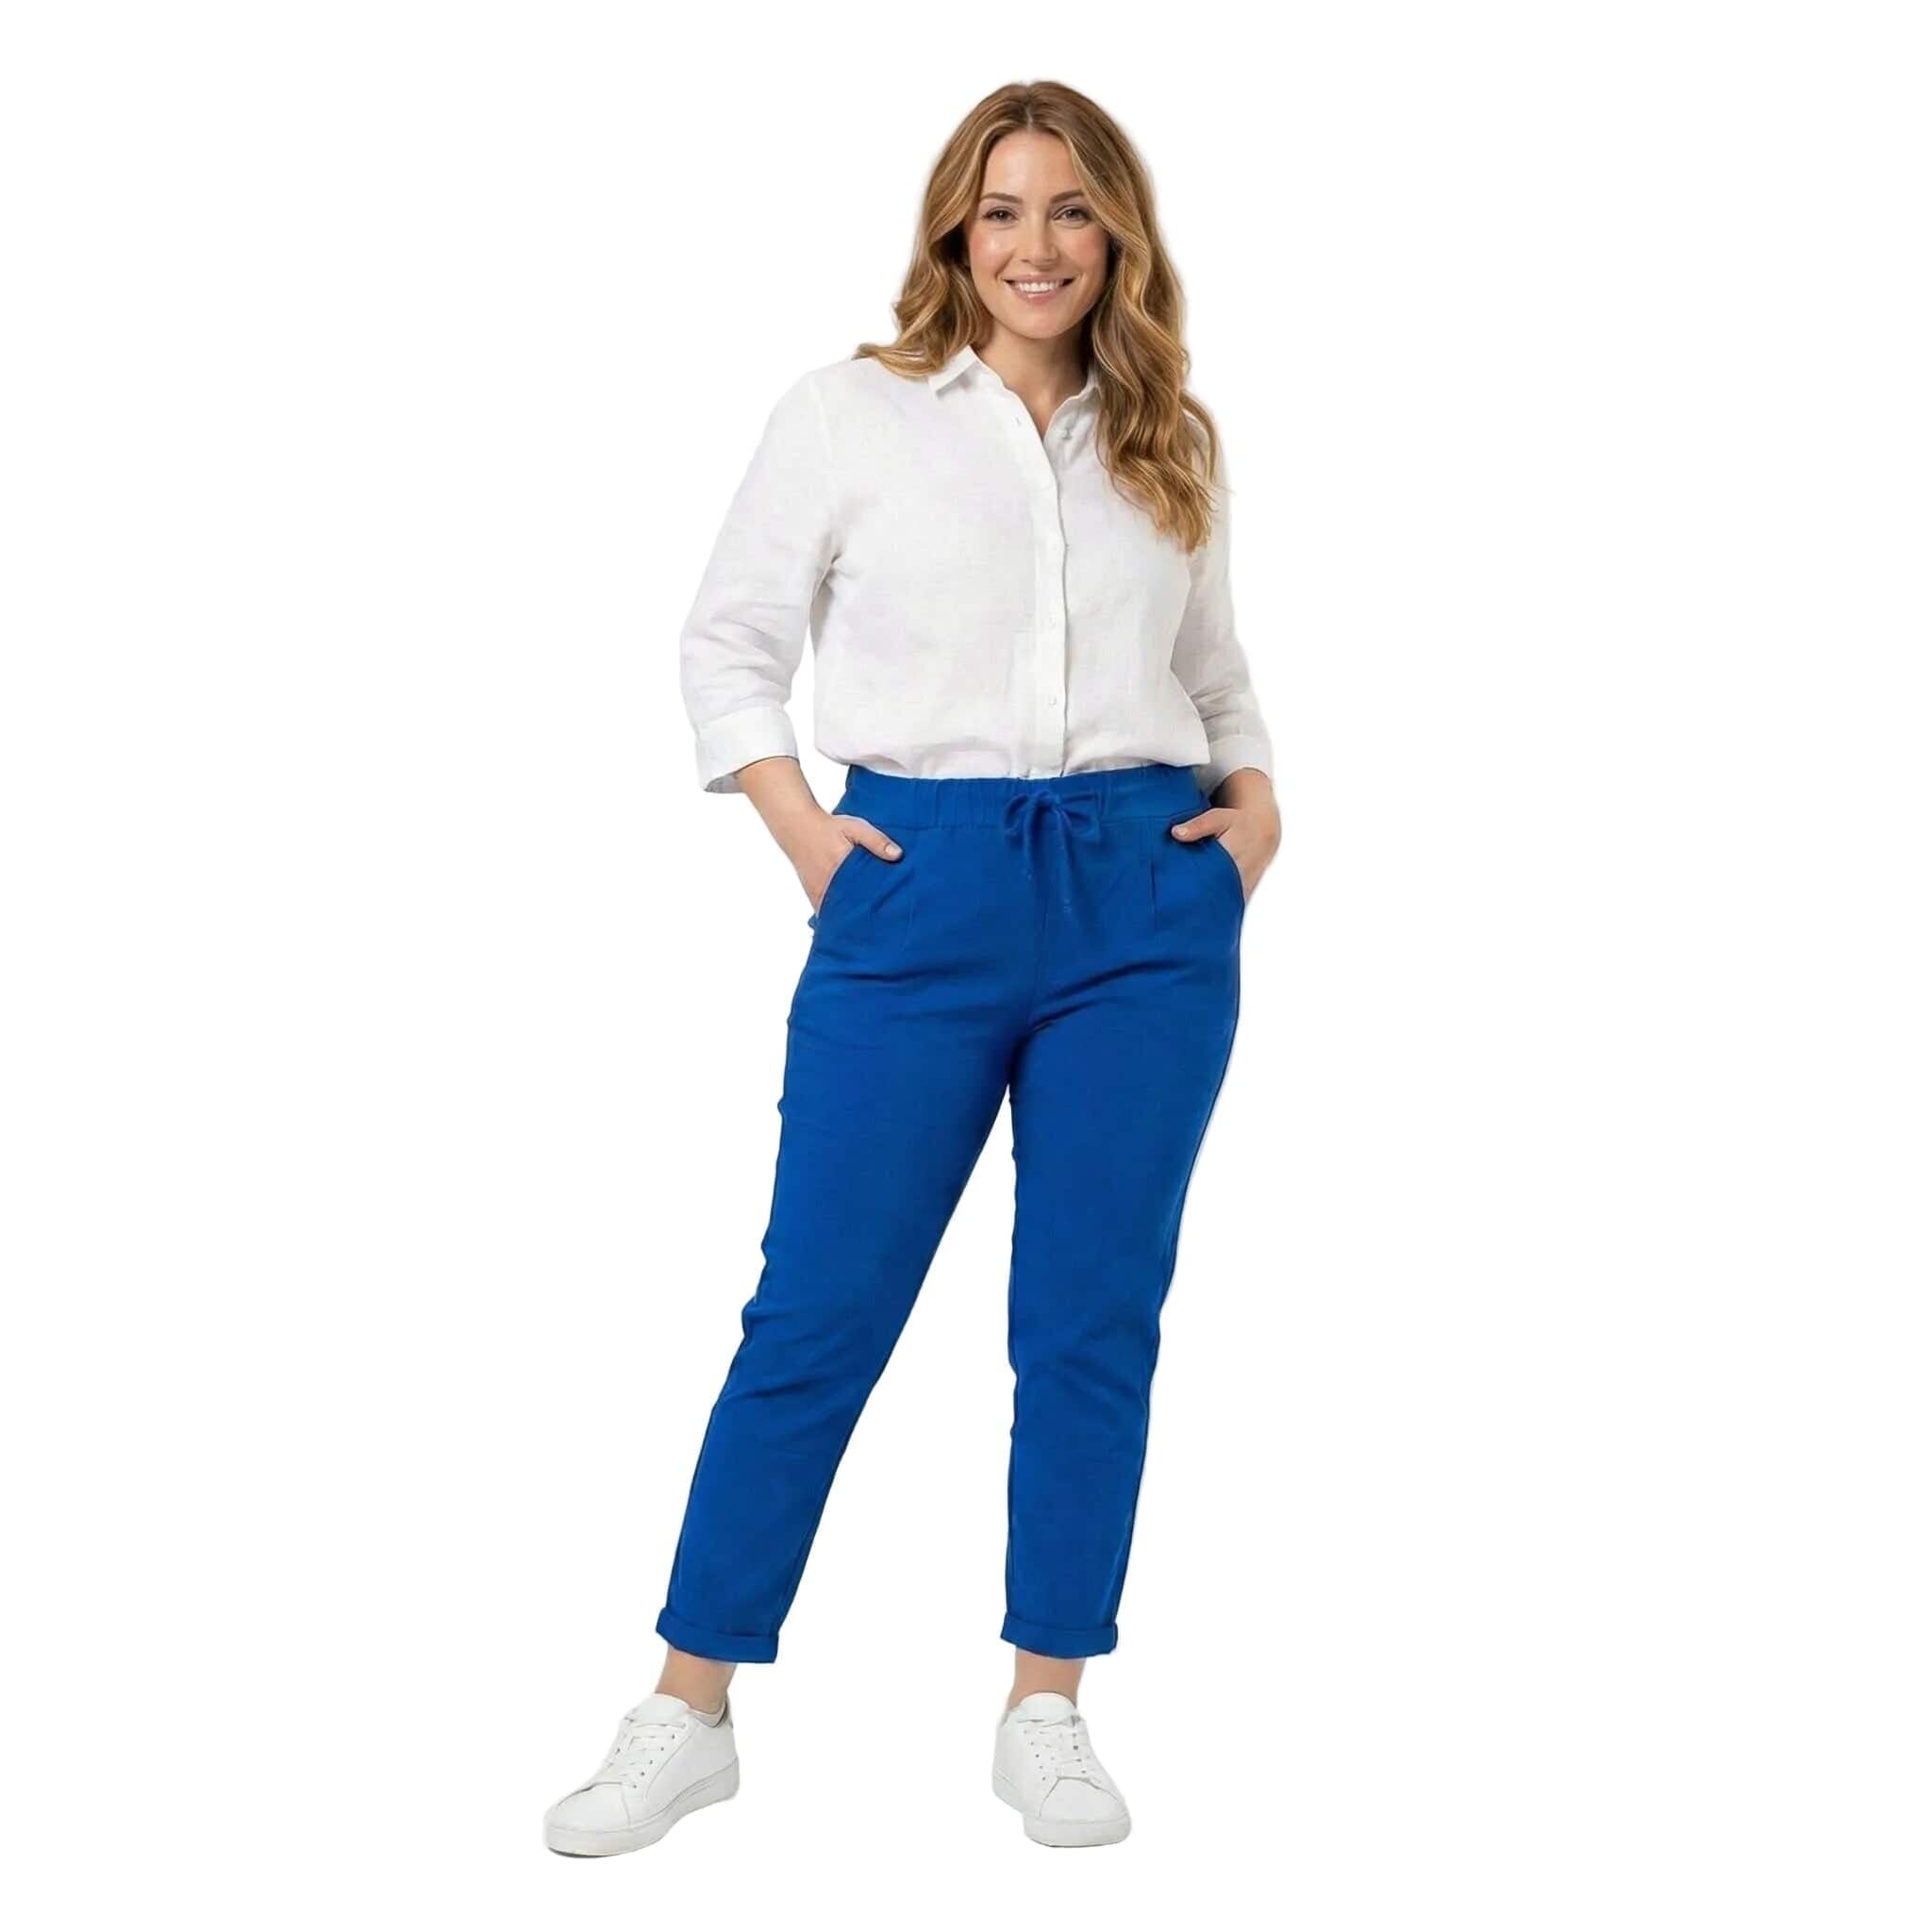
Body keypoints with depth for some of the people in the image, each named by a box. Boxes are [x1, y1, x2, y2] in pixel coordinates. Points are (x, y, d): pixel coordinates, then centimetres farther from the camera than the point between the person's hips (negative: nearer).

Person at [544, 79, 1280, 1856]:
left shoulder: (1171, 445, 13)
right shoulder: (849, 414, 4)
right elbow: (730, 640, 8)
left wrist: (1256, 798, 7)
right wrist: (798, 825, -4)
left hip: (1149, 902, 3)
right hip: (920, 894, -2)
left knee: (1094, 1322, 6)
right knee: (819, 1311, 0)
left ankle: (1049, 1716, 19)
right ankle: (689, 1716, 12)